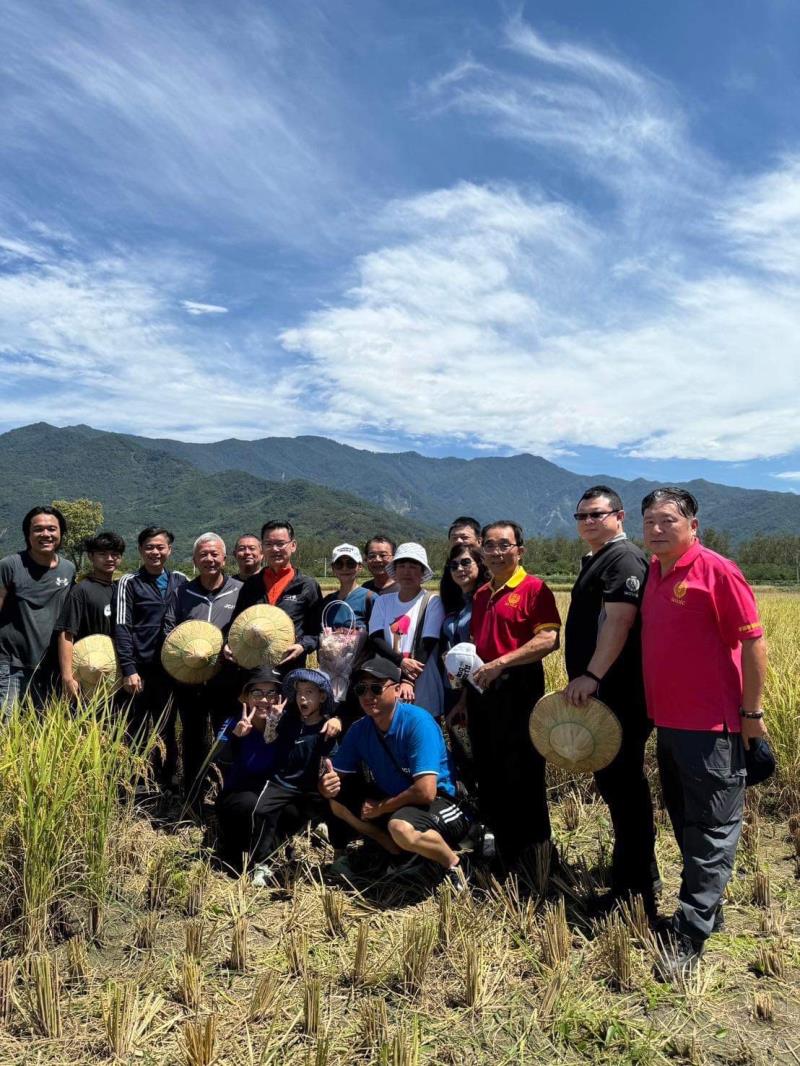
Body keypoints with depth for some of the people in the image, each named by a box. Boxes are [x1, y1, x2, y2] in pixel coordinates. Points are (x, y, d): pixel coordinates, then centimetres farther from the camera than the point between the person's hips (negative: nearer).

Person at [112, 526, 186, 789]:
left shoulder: (181, 581, 10)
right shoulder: (129, 583, 1)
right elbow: (121, 628, -6)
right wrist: (128, 669, -13)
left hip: (171, 669, 3)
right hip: (140, 670, -3)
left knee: (167, 731, 12)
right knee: (137, 733, 3)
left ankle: (166, 786, 24)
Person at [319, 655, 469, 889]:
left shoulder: (417, 722, -25)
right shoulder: (359, 730, -6)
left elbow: (426, 791, -31)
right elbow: (335, 776, 0)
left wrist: (380, 808, -17)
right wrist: (328, 785, -26)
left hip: (437, 802, -7)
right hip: (391, 800, 7)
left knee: (401, 826, -37)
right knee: (337, 799, -5)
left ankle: (452, 863, -8)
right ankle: (399, 854, 0)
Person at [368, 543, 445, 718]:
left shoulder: (431, 601, -1)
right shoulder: (383, 601, 9)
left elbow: (427, 645, -7)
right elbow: (375, 639, 0)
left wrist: (409, 681, -16)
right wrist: (401, 661, -16)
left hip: (423, 687, -2)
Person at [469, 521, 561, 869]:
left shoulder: (534, 588, -8)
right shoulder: (480, 595, 15)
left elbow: (549, 640, -19)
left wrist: (501, 663, -23)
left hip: (517, 688, -8)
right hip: (481, 689, 8)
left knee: (522, 775, 2)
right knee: (488, 774, 16)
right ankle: (500, 850, 32)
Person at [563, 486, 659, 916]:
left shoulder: (623, 558, -12)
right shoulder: (595, 561, 19)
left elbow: (619, 620, -24)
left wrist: (592, 675, -29)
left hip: (620, 696, -10)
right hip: (601, 694, 10)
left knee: (622, 783, -3)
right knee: (615, 781, 18)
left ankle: (635, 890, 9)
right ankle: (641, 877, 33)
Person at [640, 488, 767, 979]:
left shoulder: (717, 571, -13)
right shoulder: (652, 572, 9)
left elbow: (753, 643, -12)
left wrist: (752, 712, -11)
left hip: (711, 726, -8)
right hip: (667, 722, 8)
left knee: (711, 832, 3)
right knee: (686, 824, 19)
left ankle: (689, 937, 10)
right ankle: (709, 908, 36)